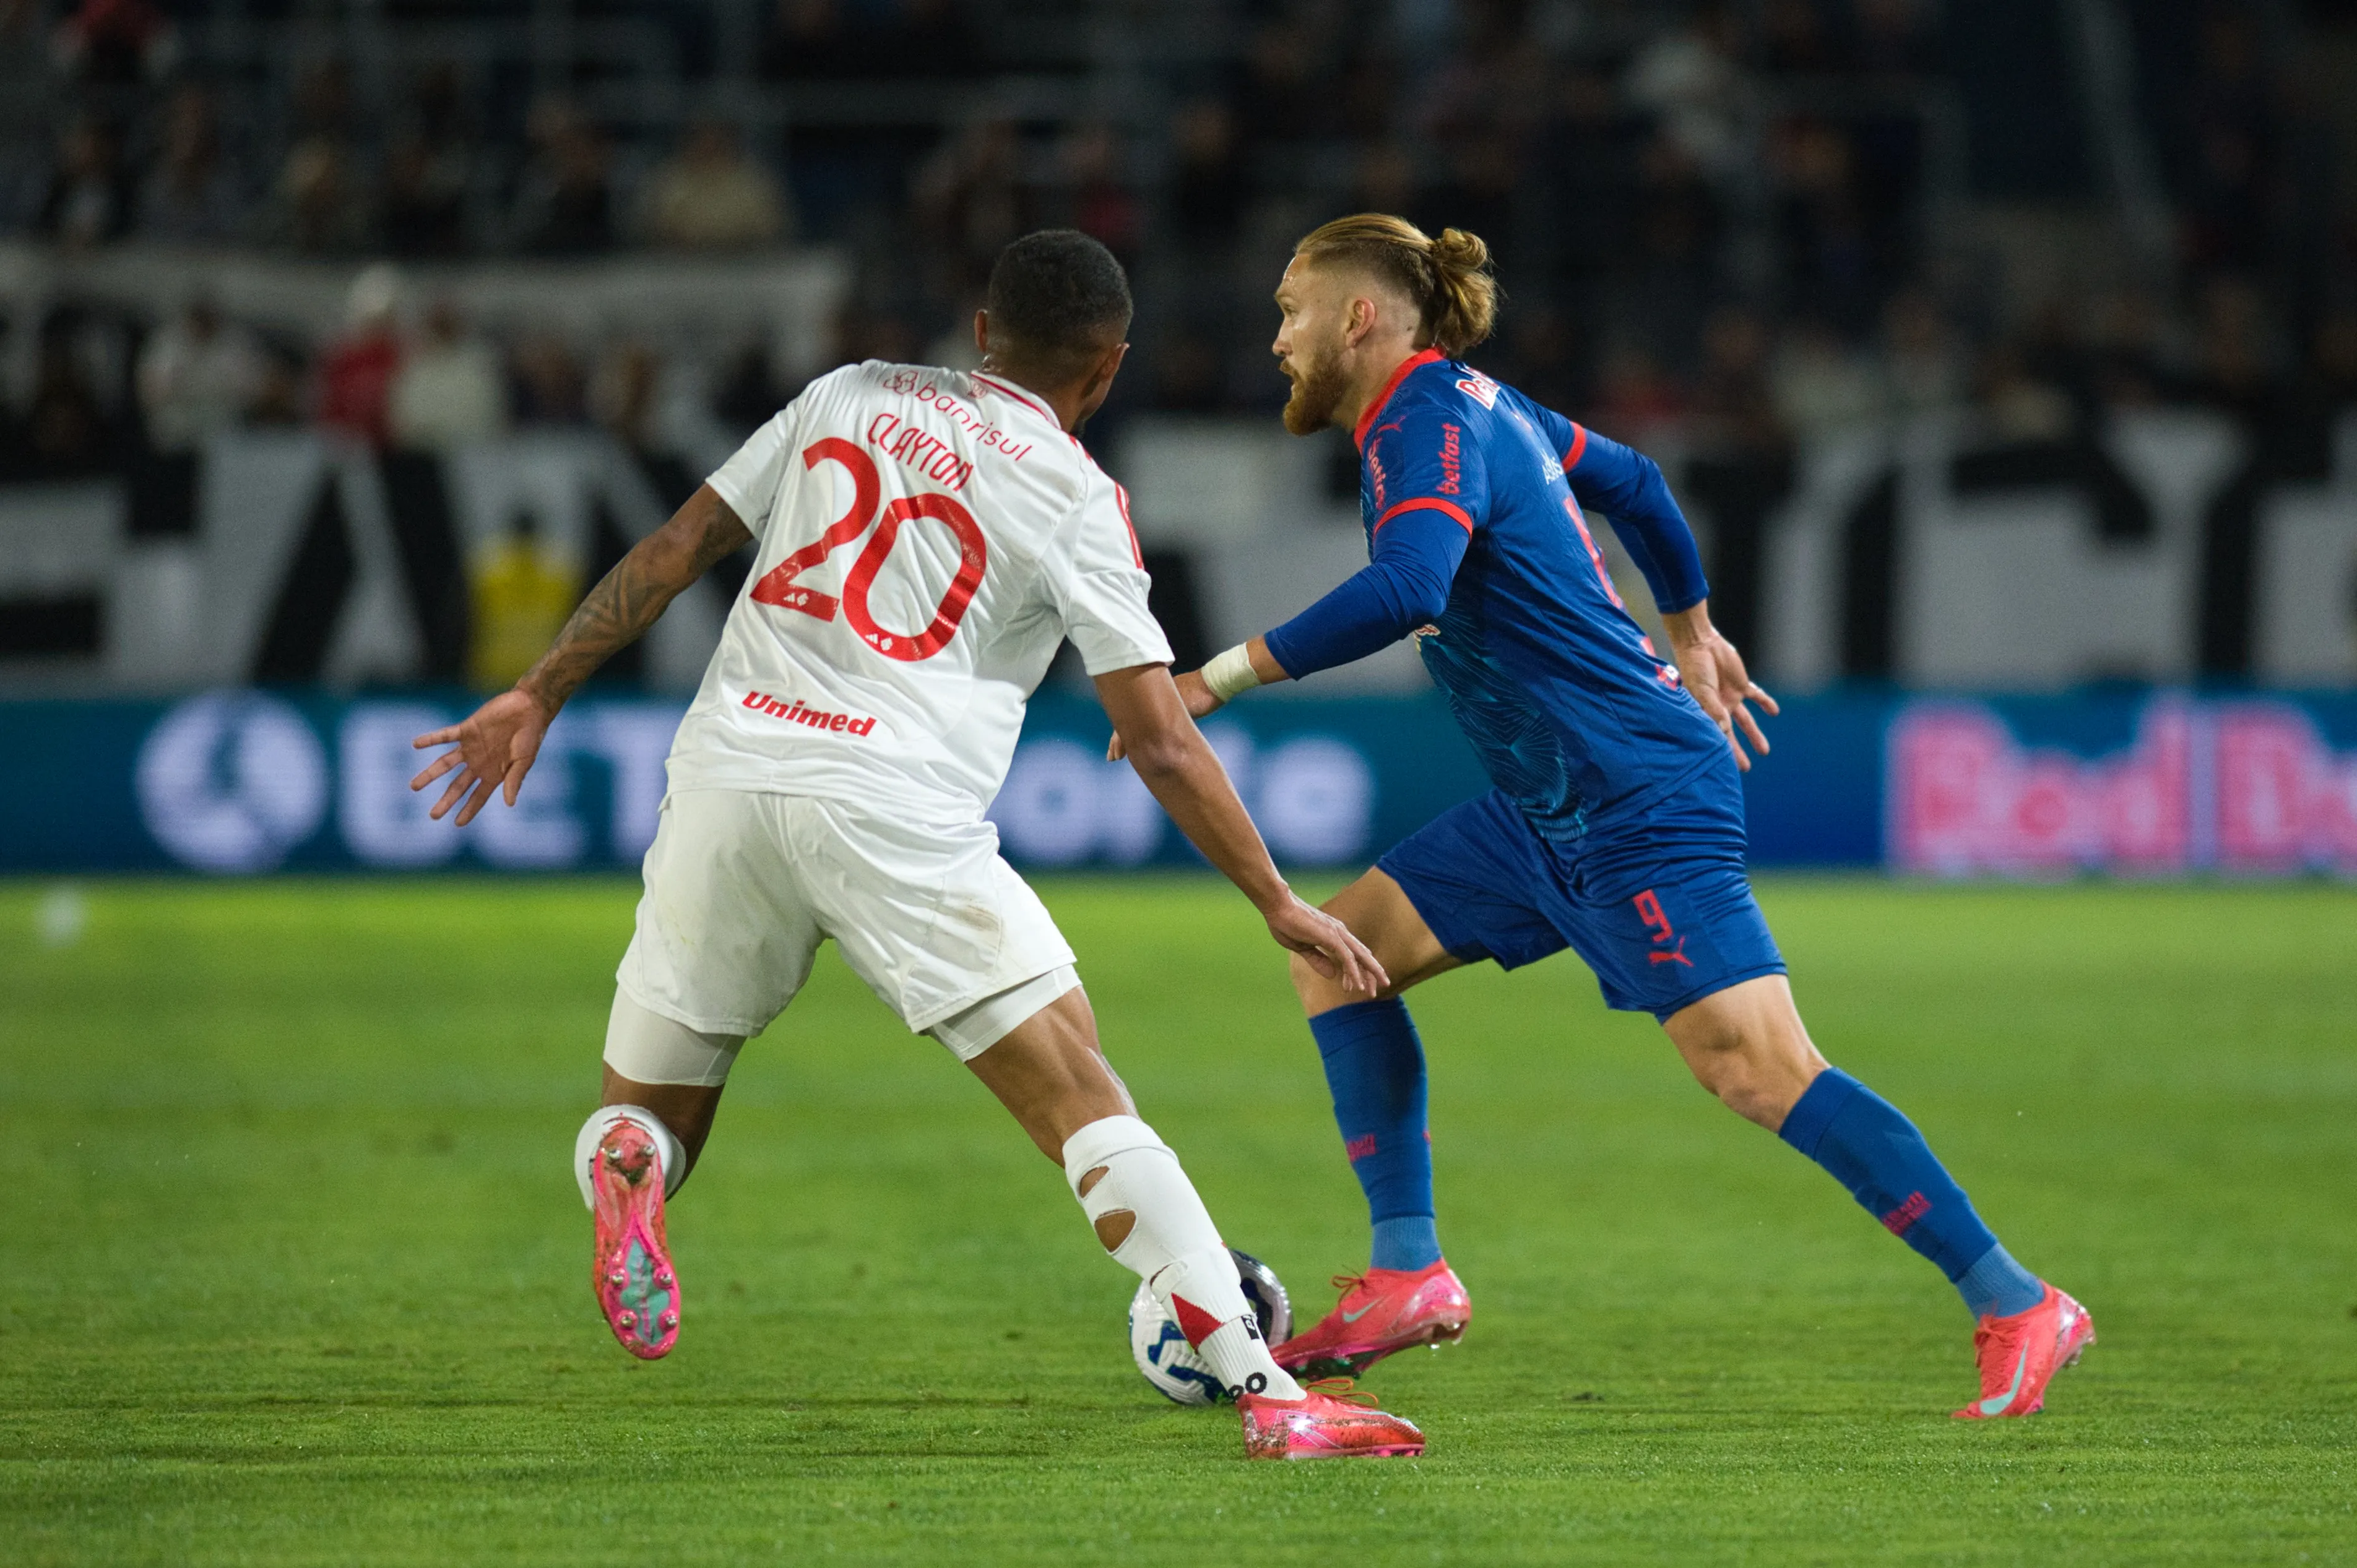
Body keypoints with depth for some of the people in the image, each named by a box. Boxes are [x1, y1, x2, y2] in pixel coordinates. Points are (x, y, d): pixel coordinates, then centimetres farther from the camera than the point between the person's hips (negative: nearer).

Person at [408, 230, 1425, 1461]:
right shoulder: (1076, 497, 6)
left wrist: (539, 694, 22)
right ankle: (1271, 1401, -13)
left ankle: (626, 1171, -20)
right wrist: (1280, 908, 10)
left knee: (646, 1116, 17)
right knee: (1083, 1102, -4)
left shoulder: (852, 393, 18)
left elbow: (675, 549, 16)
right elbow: (1162, 746, 2)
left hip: (725, 771, 4)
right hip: (894, 808, -4)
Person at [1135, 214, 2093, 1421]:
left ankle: (2018, 1308, -13)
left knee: (1760, 1072, -16)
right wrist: (1692, 635, 43)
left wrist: (1219, 678, -31)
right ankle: (1407, 1275, 6)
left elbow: (1406, 589, -35)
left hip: (1639, 801, -11)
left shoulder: (1429, 424, -16)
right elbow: (1629, 481, 29)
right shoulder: (1476, 405, 13)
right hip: (1553, 810, 11)